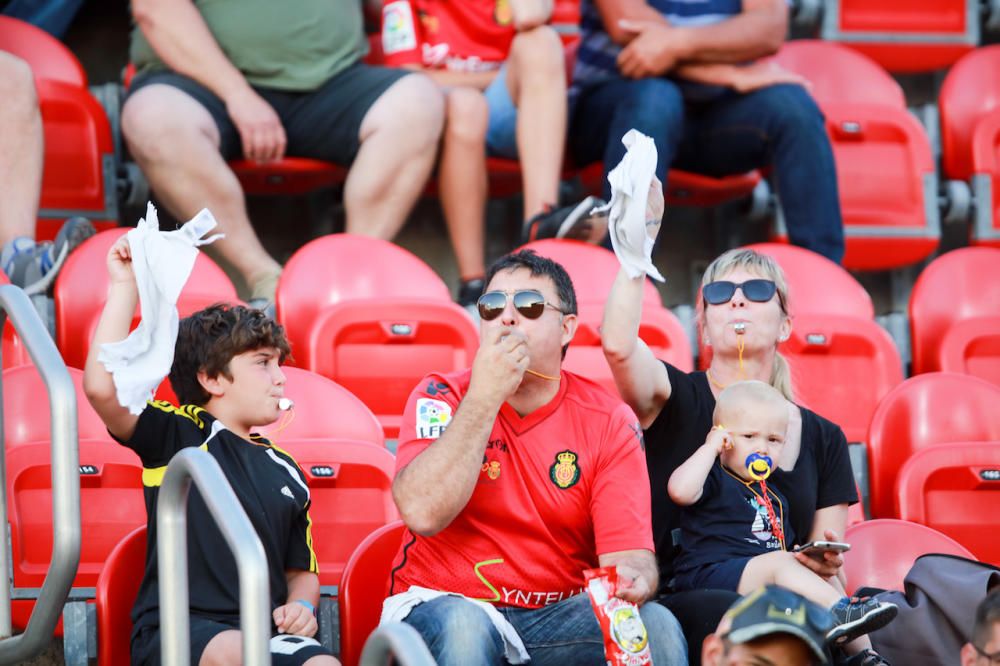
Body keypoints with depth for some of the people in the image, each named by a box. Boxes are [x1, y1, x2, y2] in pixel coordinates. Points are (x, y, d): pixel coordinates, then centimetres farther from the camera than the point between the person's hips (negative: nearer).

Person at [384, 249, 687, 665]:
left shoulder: (608, 422, 1)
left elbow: (629, 553, -7)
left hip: (556, 615, 2)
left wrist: (631, 580, -33)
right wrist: (485, 396, -21)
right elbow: (422, 513, -22)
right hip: (447, 603, -1)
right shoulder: (442, 398, -4)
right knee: (461, 627, -36)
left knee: (657, 627, -25)